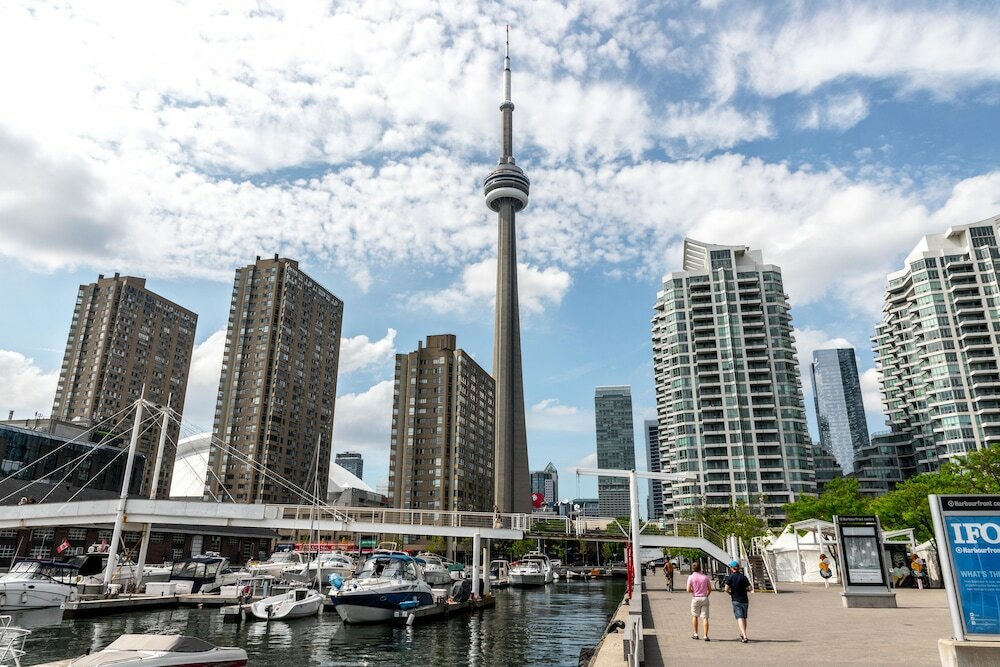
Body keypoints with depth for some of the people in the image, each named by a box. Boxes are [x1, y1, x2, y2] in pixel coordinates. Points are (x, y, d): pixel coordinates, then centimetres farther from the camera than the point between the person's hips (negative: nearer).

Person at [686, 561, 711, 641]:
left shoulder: (691, 577, -5)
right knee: (705, 618, 0)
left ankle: (695, 634, 19)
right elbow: (710, 589, 6)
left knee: (694, 616, 16)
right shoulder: (705, 577, 2)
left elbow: (688, 590, -11)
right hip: (704, 598, 1)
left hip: (695, 598, -1)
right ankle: (705, 635, -8)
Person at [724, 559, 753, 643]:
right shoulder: (743, 577, -1)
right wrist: (744, 589, 12)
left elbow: (726, 589, -15)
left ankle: (744, 637, -22)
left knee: (740, 618, -8)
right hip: (745, 600, 3)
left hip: (736, 601, -3)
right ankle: (742, 634, 31)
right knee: (744, 618, 18)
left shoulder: (730, 577, -6)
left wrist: (730, 593, 6)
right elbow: (750, 588, -7)